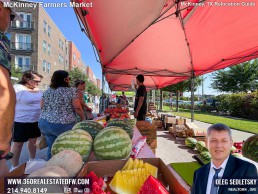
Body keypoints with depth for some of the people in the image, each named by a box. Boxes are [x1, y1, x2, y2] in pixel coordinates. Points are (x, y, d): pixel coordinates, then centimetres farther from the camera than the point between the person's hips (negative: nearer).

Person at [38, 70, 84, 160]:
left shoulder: (47, 91, 10)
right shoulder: (71, 91, -8)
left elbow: (42, 106, 16)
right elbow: (77, 108, -12)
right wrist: (82, 117, 3)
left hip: (44, 123, 6)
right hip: (63, 125, -6)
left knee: (51, 148, 17)